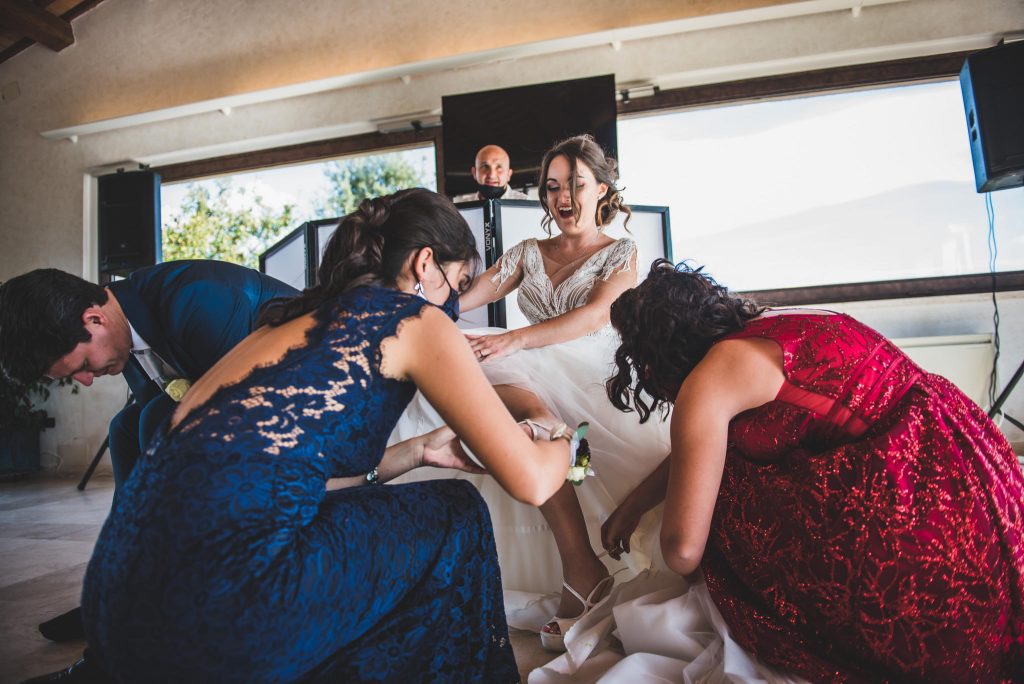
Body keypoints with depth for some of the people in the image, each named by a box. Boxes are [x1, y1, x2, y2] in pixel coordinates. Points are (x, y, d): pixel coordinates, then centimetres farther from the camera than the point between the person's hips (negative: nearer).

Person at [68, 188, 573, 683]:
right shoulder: (414, 319, -2)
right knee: (456, 520, 8)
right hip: (213, 617, -8)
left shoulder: (295, 315, 19)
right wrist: (563, 443, 19)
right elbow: (530, 481, -4)